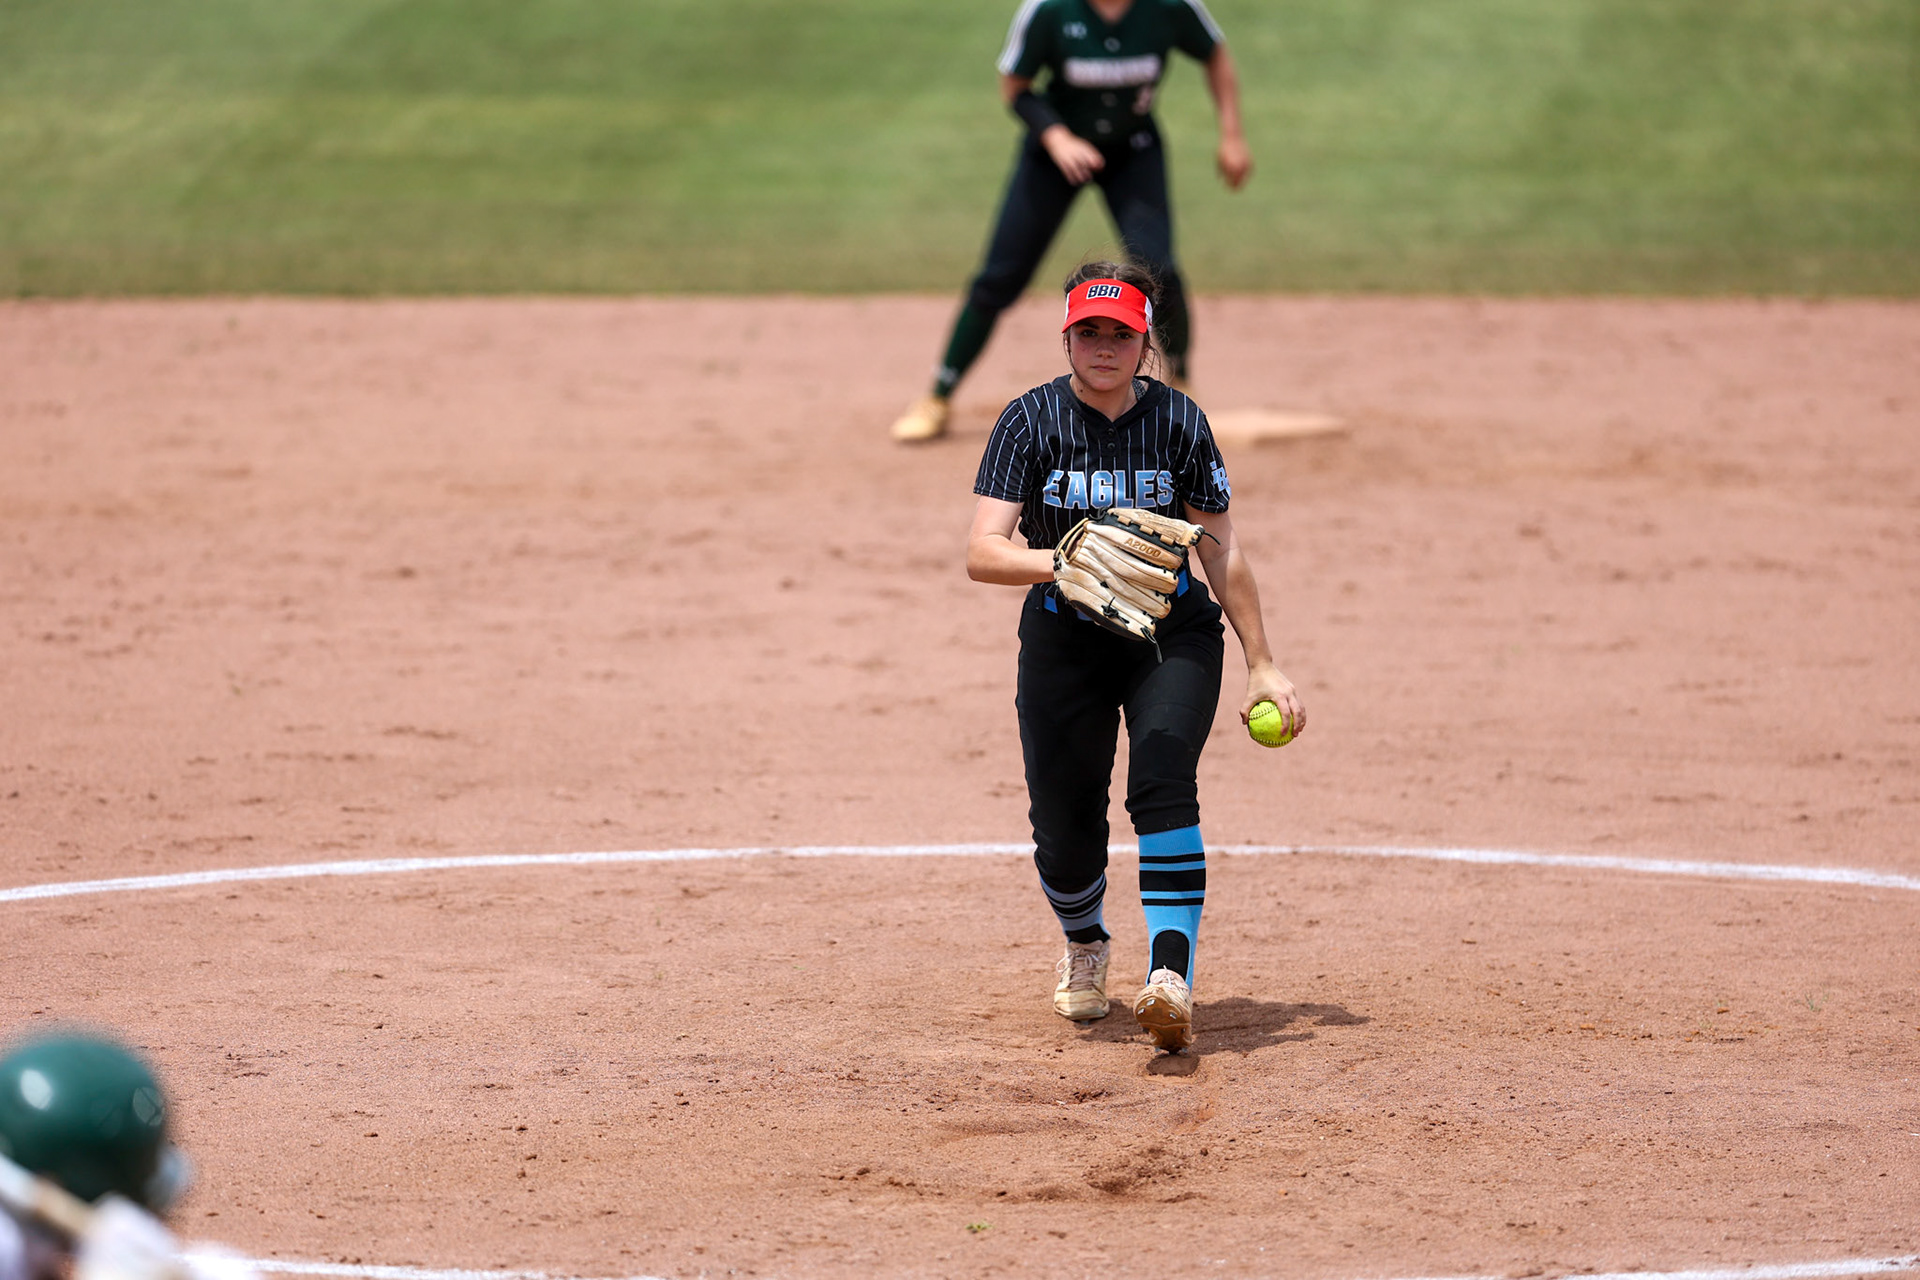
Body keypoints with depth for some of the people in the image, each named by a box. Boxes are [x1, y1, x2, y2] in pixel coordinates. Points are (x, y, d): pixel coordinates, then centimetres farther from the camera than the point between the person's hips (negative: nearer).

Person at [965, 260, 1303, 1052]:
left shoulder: (1177, 421, -6)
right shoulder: (1030, 421, -8)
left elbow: (1222, 552, 2)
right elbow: (983, 554, -17)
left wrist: (1262, 666, 2)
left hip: (1171, 630, -1)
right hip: (1064, 636, 1)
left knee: (1162, 778, -26)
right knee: (1064, 831, 1)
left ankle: (1171, 978, -33)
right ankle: (1084, 944, 36)